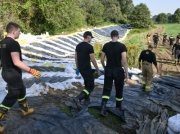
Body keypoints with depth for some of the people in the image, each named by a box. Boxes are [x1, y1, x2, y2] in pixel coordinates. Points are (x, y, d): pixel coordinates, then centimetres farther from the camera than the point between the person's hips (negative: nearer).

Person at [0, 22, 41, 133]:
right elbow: (17, 62, -26)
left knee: (21, 90, 24)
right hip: (13, 74, -10)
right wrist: (31, 70, -24)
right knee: (11, 97, 0)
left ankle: (25, 110, 40)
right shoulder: (14, 43, -21)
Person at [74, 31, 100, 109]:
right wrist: (98, 70, -6)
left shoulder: (78, 46, 6)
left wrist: (77, 68, 22)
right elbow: (93, 60, -18)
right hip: (87, 69, -8)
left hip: (80, 68, 8)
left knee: (87, 82, 27)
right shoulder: (89, 47, -18)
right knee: (91, 87, 0)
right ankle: (78, 98, -18)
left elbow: (76, 58, 11)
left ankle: (86, 99, 32)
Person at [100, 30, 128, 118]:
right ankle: (118, 107, 33)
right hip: (118, 70, -2)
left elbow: (102, 59, 3)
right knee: (119, 90, 16)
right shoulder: (122, 46, -9)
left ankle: (103, 108, -7)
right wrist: (127, 72, -7)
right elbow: (124, 61, -15)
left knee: (107, 89, 8)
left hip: (108, 70, 3)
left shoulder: (106, 45, 1)